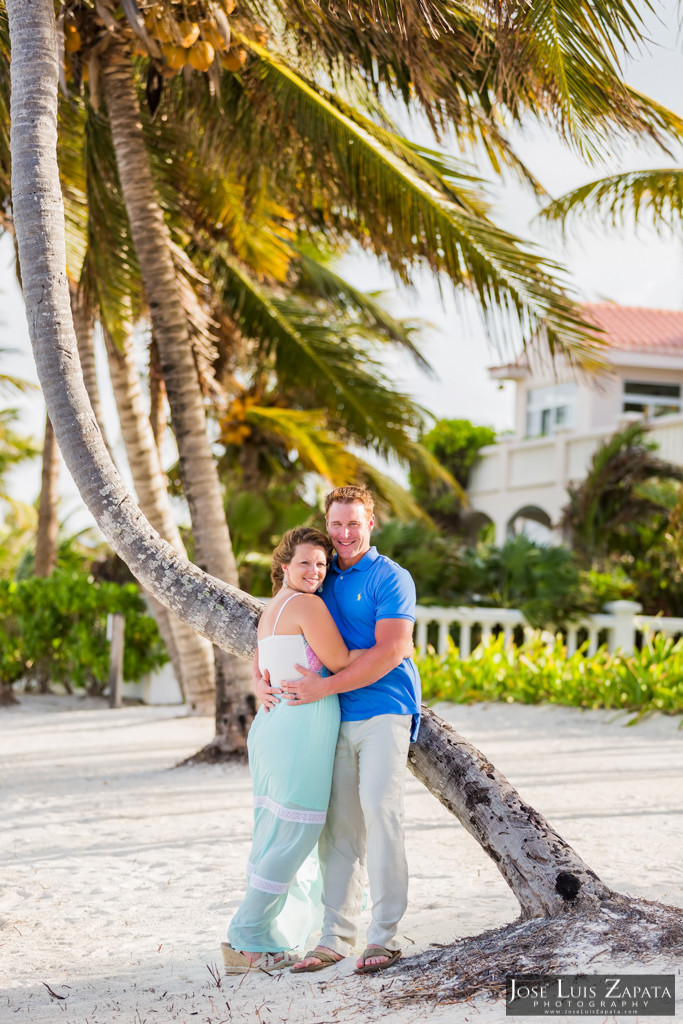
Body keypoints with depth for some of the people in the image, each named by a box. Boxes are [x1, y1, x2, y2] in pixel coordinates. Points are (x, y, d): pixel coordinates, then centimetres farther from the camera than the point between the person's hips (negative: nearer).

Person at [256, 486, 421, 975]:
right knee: (338, 827, 5)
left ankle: (385, 936, -12)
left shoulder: (391, 579, -4)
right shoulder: (322, 578, 16)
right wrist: (262, 679, 2)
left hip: (384, 714, -6)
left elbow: (390, 651, -14)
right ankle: (336, 936, 10)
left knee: (380, 811, -16)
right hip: (337, 720, 6)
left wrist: (324, 687, -17)